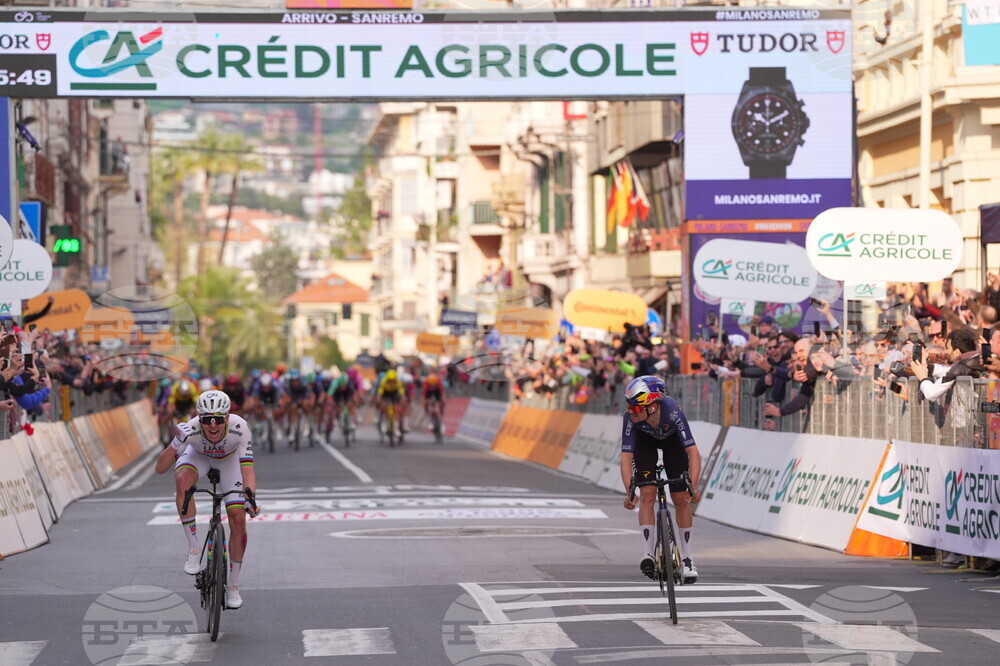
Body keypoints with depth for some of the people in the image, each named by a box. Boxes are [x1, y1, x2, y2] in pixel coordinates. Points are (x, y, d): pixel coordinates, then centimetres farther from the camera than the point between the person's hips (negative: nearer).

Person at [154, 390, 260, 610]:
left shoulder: (239, 428, -39)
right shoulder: (191, 430, -38)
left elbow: (247, 468, -46)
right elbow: (160, 468, -37)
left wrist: (249, 494, -65)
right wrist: (177, 443, -54)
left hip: (230, 459, 0)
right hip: (198, 455, 0)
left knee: (238, 519, -11)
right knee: (183, 480, -35)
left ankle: (233, 586, 6)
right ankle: (193, 549, -23)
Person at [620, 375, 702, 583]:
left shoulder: (672, 411, -42)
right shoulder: (630, 418, -37)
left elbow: (693, 451, -43)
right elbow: (626, 457, -35)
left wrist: (693, 487, -53)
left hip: (672, 439, -1)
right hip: (645, 440, 1)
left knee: (681, 499, -4)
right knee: (647, 494, -15)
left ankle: (687, 558, 8)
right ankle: (649, 554, -8)